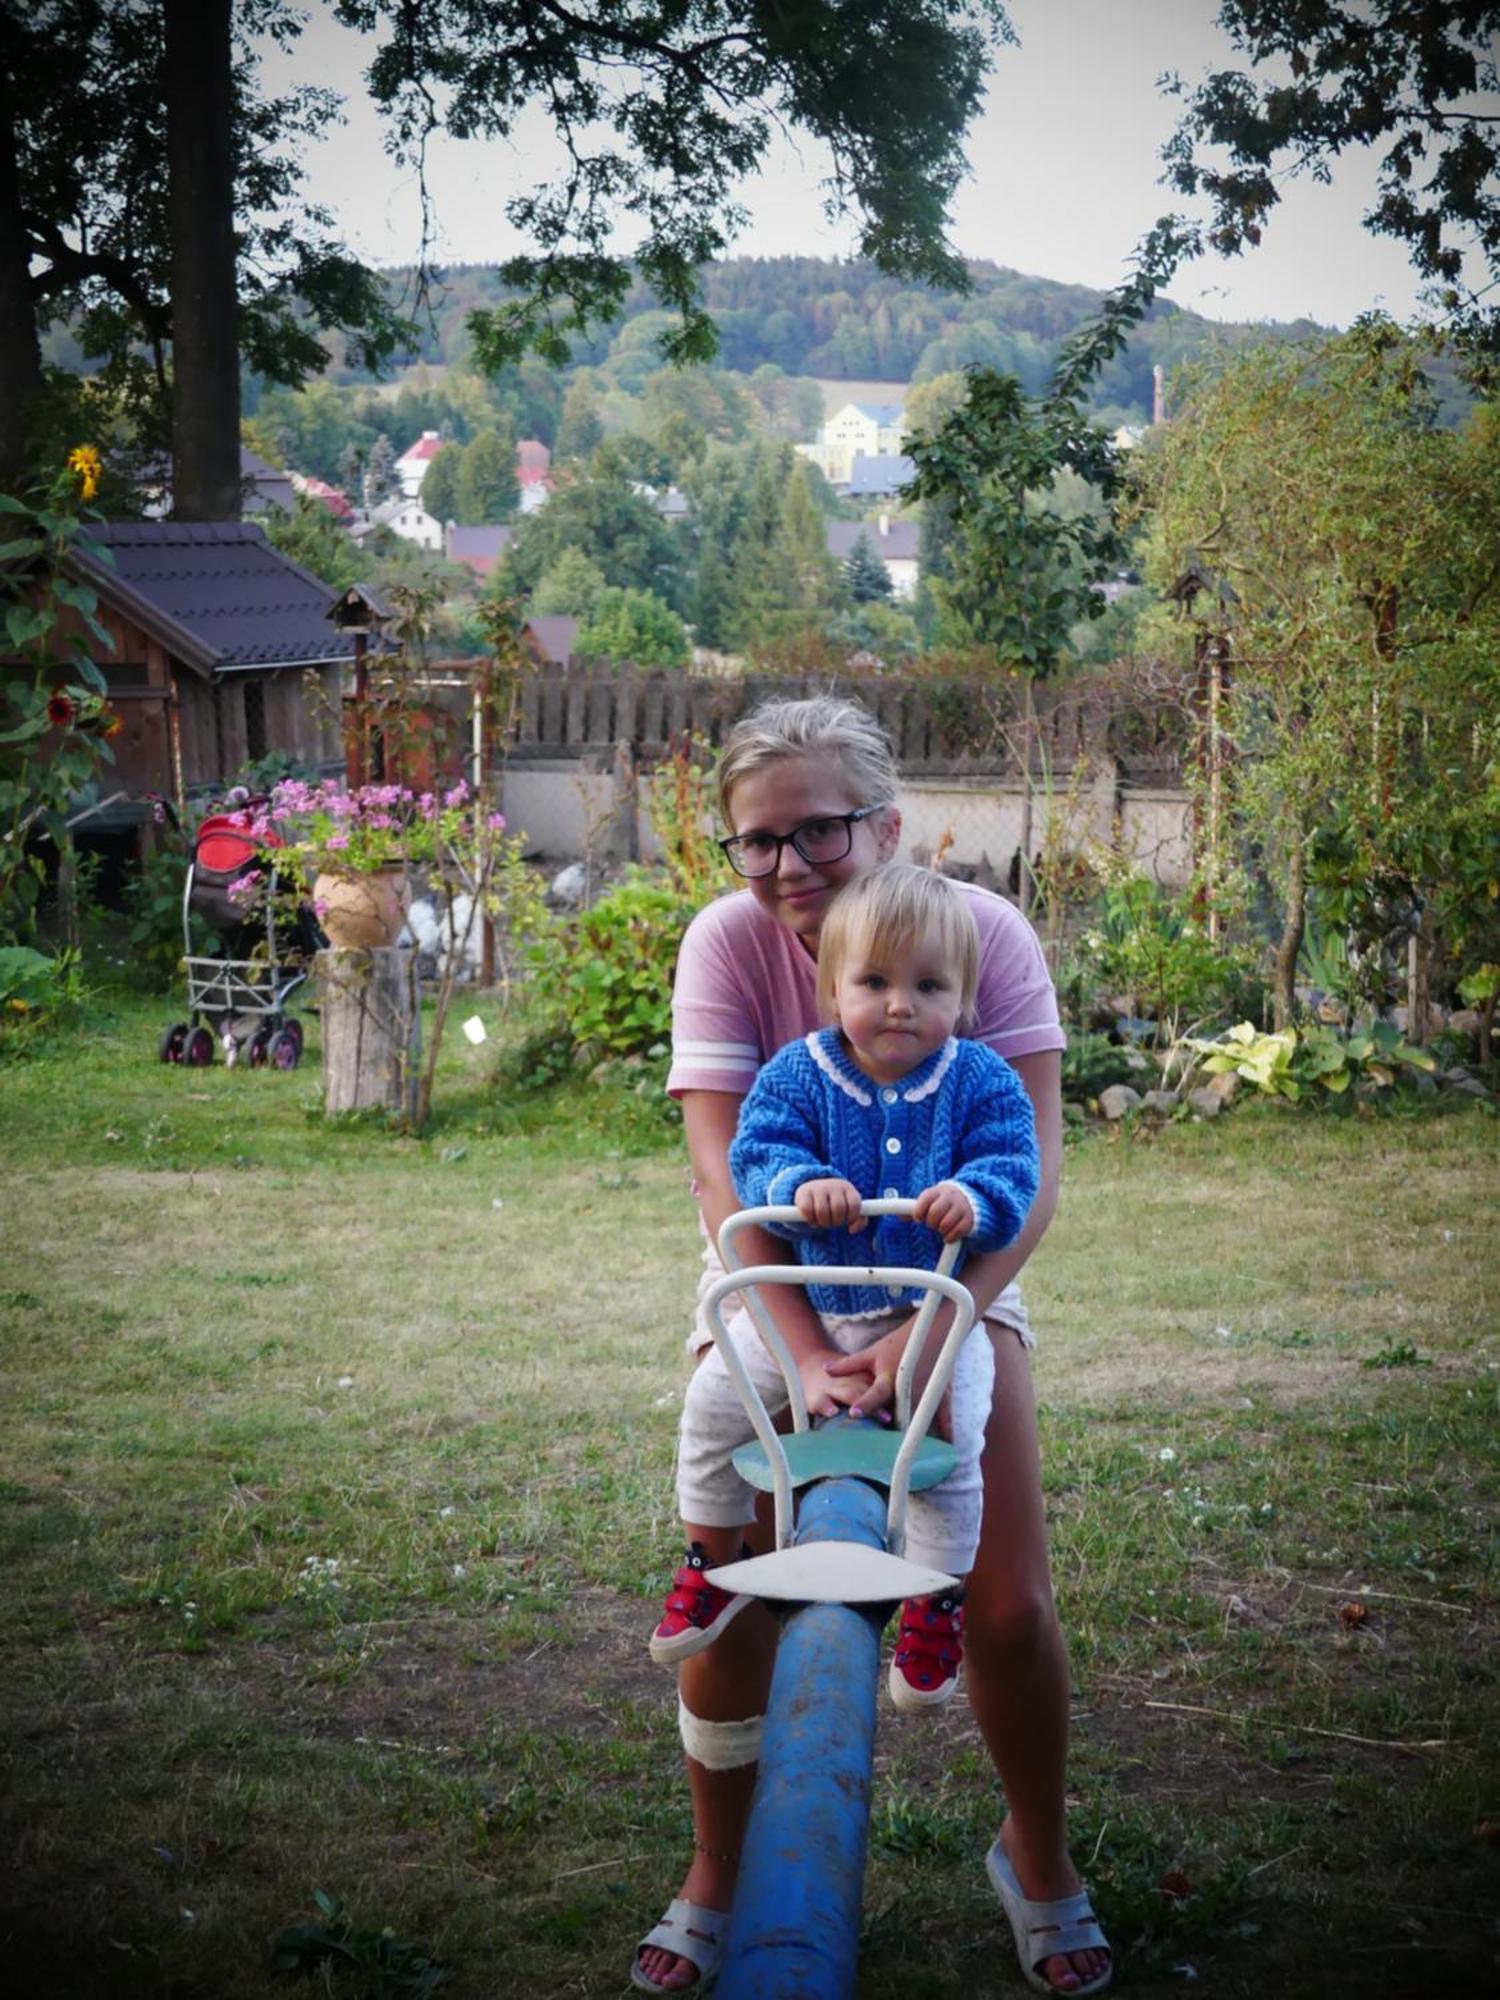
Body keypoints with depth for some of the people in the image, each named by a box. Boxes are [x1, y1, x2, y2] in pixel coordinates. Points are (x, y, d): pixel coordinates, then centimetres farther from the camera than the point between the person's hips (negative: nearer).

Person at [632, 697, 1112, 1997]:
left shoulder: (983, 931, -20)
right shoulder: (730, 943, -20)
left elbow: (1033, 1166, -26)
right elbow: (722, 1171, -26)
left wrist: (936, 1322, -39)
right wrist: (808, 1353, -38)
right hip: (778, 1286, 0)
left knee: (1008, 1604, -7)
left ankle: (1040, 1865, 20)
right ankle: (715, 1883, 17)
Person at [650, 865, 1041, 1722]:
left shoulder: (981, 1082, -7)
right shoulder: (797, 1075, -5)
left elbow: (1014, 1172, -13)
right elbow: (755, 1152, -14)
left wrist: (974, 1199, -36)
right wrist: (798, 1185, -37)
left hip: (936, 1312, -2)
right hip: (812, 1310, 2)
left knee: (949, 1444, -20)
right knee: (714, 1400, -6)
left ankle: (937, 1602, 3)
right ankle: (710, 1562, 17)